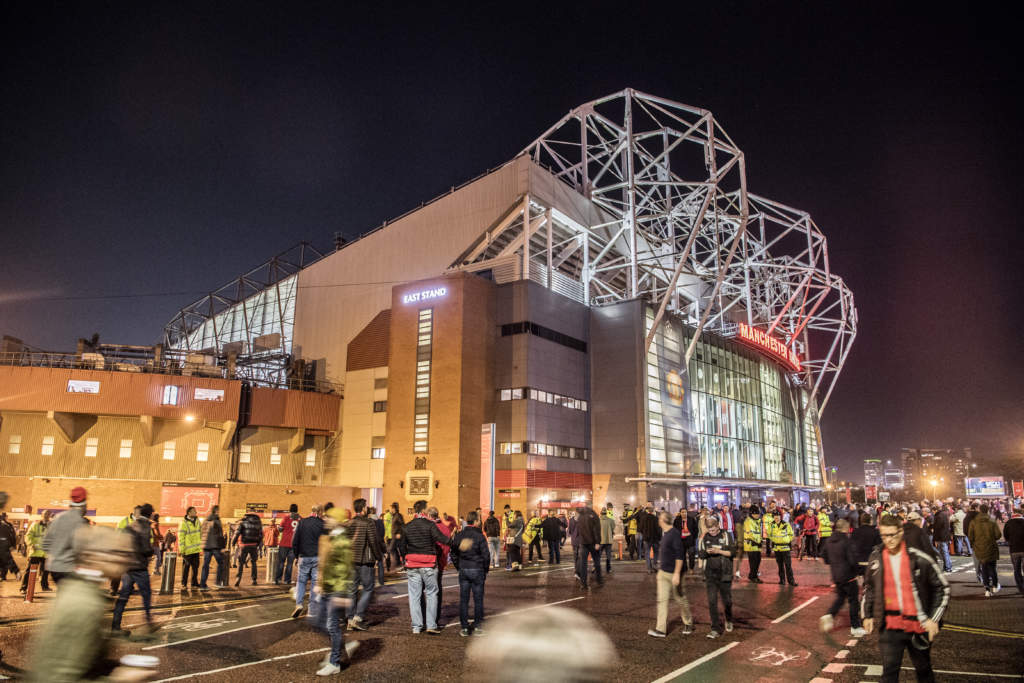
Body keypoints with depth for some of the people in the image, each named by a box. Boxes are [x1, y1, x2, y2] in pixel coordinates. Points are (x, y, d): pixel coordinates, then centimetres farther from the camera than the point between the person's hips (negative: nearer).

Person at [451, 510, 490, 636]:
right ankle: (477, 627, 9)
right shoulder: (479, 536, -12)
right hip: (477, 570, -4)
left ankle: (464, 628, 11)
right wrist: (485, 571, 2)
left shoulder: (458, 536, 3)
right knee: (478, 600, 6)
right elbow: (486, 555, -11)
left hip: (463, 570, 4)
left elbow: (453, 554, 9)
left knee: (463, 600, 8)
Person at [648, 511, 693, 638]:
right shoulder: (664, 533, 8)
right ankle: (661, 629, 3)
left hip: (673, 573, -8)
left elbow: (680, 555, -21)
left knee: (680, 598, 10)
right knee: (662, 599, 2)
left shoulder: (675, 534, -19)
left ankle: (688, 623, 31)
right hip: (663, 572, 8)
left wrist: (677, 573, -23)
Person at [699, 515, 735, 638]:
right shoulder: (705, 538, 6)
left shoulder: (726, 536, -4)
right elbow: (701, 555, 10)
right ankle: (716, 629, 3)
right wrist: (706, 552, -12)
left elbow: (732, 552, -7)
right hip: (710, 575, 2)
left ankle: (729, 621, 39)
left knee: (727, 600, 11)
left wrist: (719, 551, -19)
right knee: (712, 602, -3)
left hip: (724, 574, -2)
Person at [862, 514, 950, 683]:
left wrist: (934, 619, -6)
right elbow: (868, 587, 14)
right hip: (890, 626, 1)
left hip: (918, 625, -1)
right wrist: (867, 615, 13)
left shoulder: (919, 558, -12)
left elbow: (942, 587, -2)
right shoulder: (876, 557, -1)